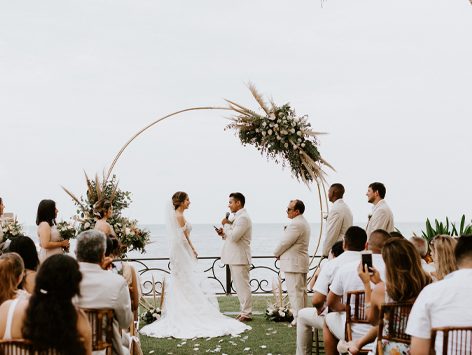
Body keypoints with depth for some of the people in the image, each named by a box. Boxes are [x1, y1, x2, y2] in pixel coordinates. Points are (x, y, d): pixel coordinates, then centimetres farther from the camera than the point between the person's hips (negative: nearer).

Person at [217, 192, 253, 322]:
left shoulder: (243, 218, -16)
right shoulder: (237, 217, 18)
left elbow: (234, 236, -24)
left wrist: (226, 225, -11)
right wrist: (224, 233, 6)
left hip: (240, 258, -11)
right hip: (234, 257, 11)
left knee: (243, 285, -6)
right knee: (239, 286, 13)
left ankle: (246, 314, -2)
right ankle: (244, 311, 19)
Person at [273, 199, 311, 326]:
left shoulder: (296, 224, -20)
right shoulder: (304, 223, 16)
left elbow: (285, 243, -20)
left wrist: (277, 253, -1)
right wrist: (280, 253, 8)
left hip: (294, 263, -11)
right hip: (302, 262, 11)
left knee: (295, 291, -8)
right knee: (302, 291, 14)